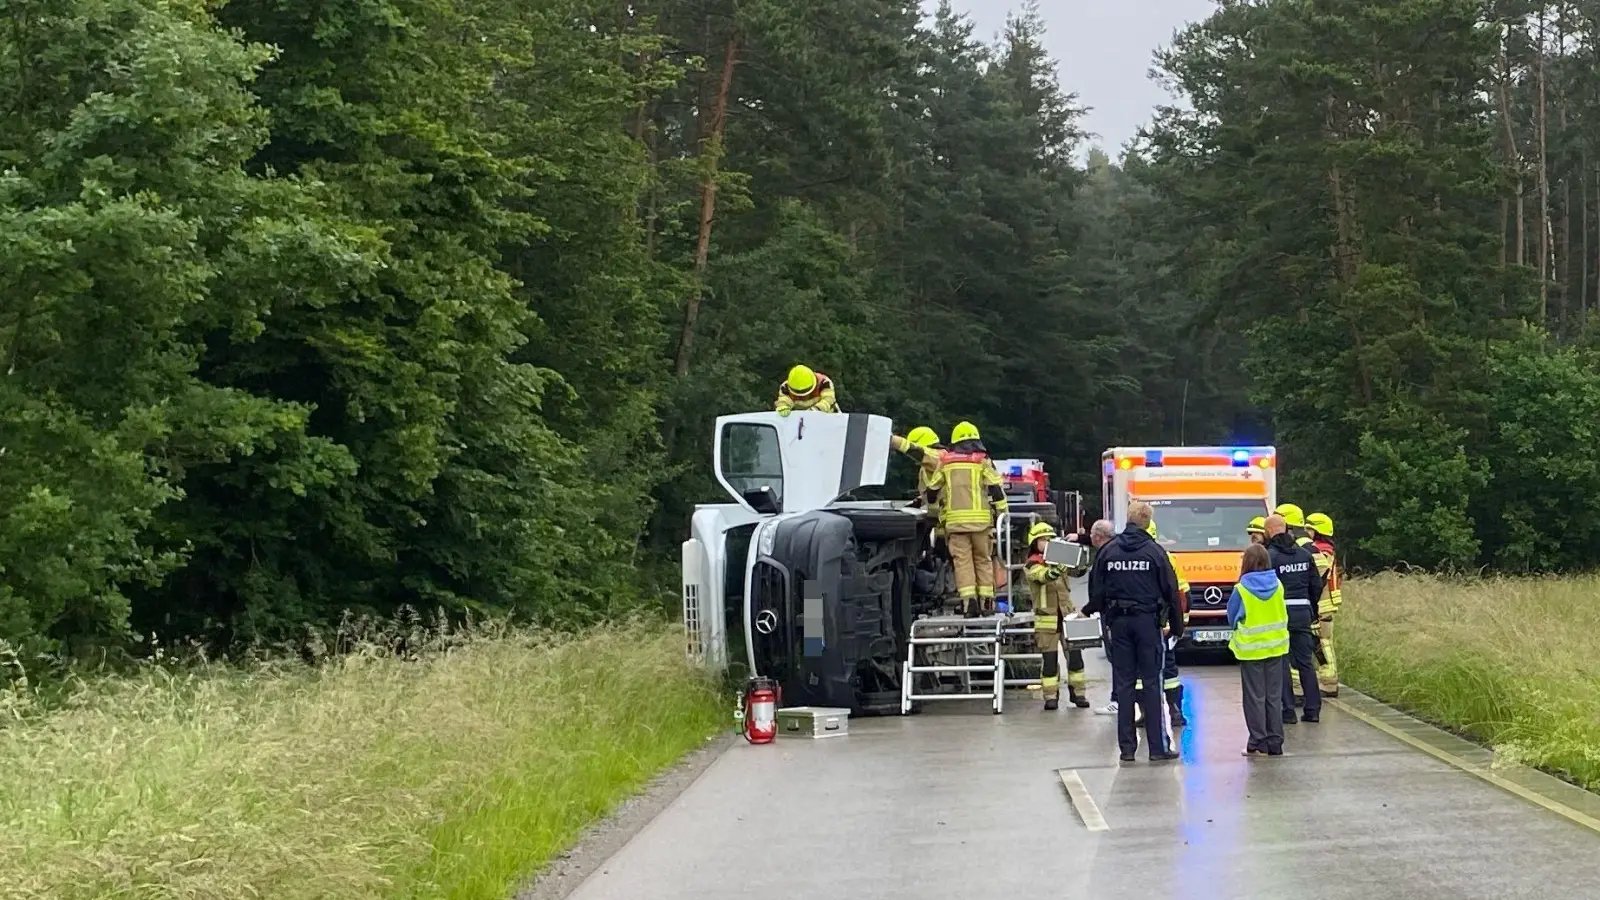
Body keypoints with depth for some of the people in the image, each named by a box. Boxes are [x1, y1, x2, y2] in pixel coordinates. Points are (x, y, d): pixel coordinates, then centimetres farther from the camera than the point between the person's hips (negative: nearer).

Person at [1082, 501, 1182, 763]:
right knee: (1151, 684, 1)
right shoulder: (1154, 551, -6)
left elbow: (1097, 590, 3)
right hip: (1147, 621, -2)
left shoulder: (1108, 550, 1)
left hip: (1119, 622, 2)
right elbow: (1170, 591, -4)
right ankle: (1158, 747, 0)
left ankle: (1126, 747, 8)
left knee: (1123, 685, 7)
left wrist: (1090, 610, 21)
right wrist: (1176, 626, 4)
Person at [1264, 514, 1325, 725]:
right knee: (1306, 662, 11)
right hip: (1303, 611, 5)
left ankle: (1288, 711, 0)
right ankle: (1313, 709, 11)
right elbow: (1317, 585, 13)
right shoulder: (1304, 553, 9)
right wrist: (1312, 610, 22)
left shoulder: (1269, 555, -10)